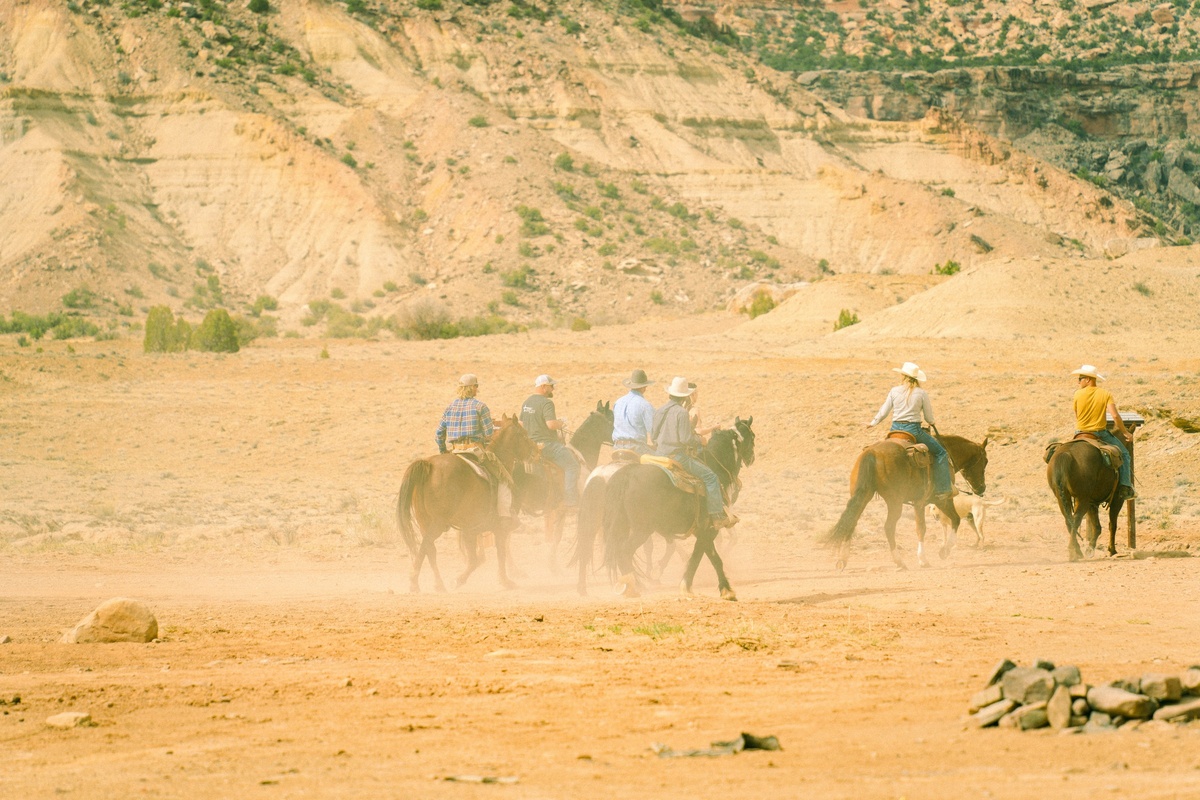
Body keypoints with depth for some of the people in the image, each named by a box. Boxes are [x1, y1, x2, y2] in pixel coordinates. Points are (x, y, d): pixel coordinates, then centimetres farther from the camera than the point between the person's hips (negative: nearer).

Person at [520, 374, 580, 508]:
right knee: (572, 465, -8)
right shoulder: (546, 403, -16)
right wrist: (561, 423, -7)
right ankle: (571, 500, -15)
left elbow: (521, 424, 19)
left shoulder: (526, 403, 12)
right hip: (546, 444, -10)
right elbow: (551, 424, -27)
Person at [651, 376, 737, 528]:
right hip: (678, 456, -8)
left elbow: (653, 435, 13)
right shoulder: (681, 412, -16)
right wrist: (698, 439, -1)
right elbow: (686, 439, -20)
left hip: (660, 454, 8)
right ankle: (718, 516, -10)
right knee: (710, 476, -5)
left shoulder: (659, 412, 7)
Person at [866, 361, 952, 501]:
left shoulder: (894, 391, 2)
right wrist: (931, 421, 25)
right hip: (913, 429, -3)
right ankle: (942, 490, 2)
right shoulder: (922, 393, -5)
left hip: (895, 429, 3)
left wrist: (873, 423, 24)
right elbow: (929, 419, 1)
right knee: (940, 453, 9)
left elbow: (884, 412, 7)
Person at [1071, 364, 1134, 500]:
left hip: (1081, 434, 1)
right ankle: (1125, 489, 2)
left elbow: (1076, 416, 4)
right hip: (1101, 434, -1)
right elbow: (1115, 415, -15)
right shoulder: (1106, 394, -7)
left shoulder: (1078, 394, -6)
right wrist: (1124, 431, -1)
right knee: (1124, 454, 15)